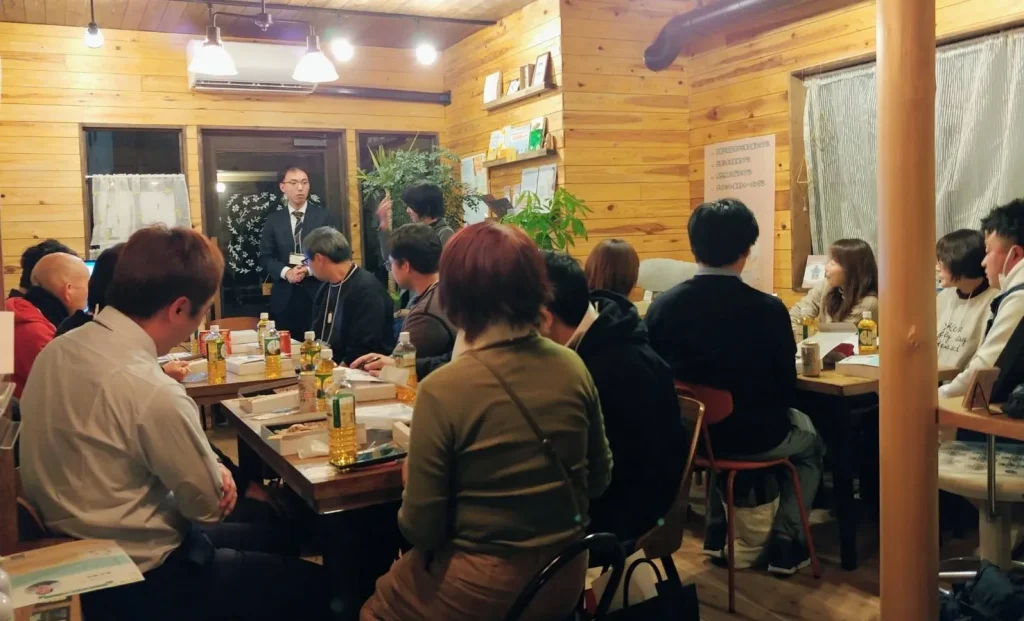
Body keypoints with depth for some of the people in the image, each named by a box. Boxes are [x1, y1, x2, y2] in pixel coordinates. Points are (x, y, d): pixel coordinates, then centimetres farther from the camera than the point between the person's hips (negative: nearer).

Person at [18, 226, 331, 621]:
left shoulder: (60, 348, -3)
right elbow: (210, 504, -18)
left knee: (263, 540, 25)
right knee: (311, 584, 4)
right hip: (137, 579, -9)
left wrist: (206, 471, -7)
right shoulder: (151, 391, -32)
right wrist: (219, 478, 4)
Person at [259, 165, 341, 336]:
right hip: (284, 298, 1)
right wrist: (285, 272, -12)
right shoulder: (273, 220, 9)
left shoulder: (325, 217, 5)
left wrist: (309, 270, -15)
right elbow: (265, 257, 7)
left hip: (318, 295, -1)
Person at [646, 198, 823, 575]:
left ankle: (717, 530, 40)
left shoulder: (662, 306, -12)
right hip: (754, 436, -3)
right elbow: (787, 388, -9)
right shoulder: (768, 310, -20)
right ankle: (785, 543, 23)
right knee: (811, 442, 29)